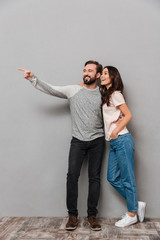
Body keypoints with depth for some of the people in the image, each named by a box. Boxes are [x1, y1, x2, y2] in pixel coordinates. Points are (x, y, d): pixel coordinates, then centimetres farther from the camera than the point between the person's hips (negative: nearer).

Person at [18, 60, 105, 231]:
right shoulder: (73, 90, 3)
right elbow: (50, 89, -2)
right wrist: (33, 79, -14)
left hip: (97, 141, 1)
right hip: (78, 140, -1)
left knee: (94, 177, 3)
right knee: (72, 175, -9)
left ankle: (92, 215, 14)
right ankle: (72, 215, 5)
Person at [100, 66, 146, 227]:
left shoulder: (115, 94, -8)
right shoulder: (106, 95, 17)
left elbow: (128, 115, -12)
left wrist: (115, 131, -13)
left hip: (122, 140, -9)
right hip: (114, 143, 9)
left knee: (127, 179, 2)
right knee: (113, 178, 12)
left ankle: (132, 214, 15)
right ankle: (136, 204, 24)